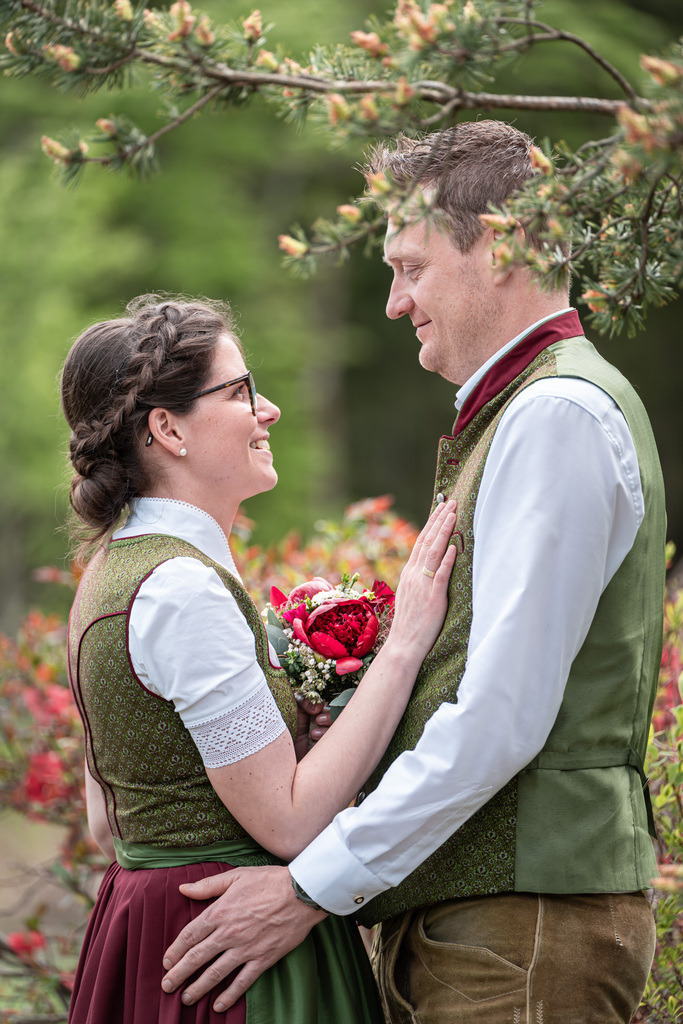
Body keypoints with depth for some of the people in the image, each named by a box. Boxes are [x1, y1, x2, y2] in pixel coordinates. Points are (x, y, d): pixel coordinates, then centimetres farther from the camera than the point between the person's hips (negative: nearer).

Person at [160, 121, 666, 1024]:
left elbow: (502, 717, -20)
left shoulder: (558, 415, -12)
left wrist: (316, 886, -17)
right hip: (465, 912, 9)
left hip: (523, 925, -9)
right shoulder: (515, 413, 20)